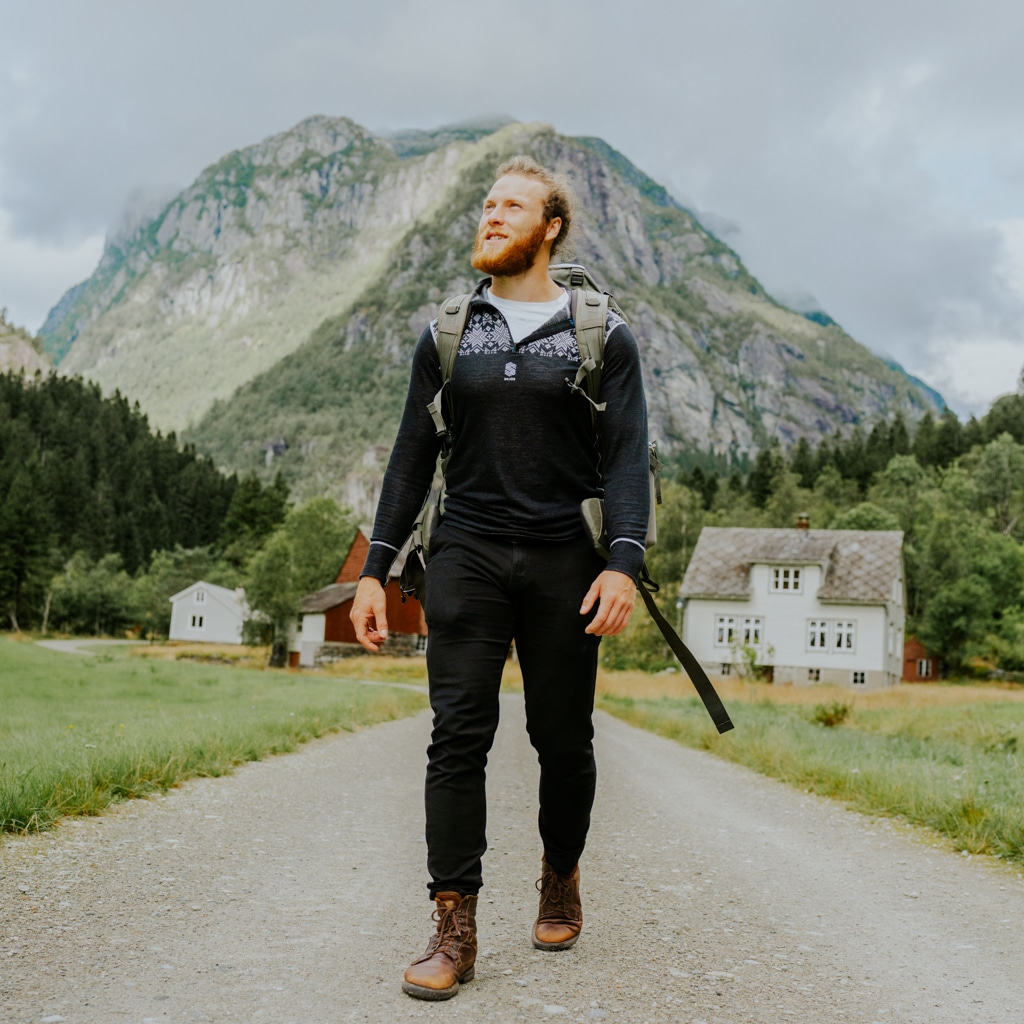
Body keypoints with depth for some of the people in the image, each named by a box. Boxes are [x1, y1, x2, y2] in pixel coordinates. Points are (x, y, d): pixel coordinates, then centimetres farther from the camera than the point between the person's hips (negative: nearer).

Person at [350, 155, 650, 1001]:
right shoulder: (447, 333, 12)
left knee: (563, 740, 7)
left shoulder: (602, 335, 5)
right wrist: (375, 568, 5)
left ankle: (561, 880, 31)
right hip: (467, 557, 1)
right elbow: (413, 457, 11)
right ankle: (454, 927, -2)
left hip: (562, 564, -1)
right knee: (458, 735, -7)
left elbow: (626, 456, -2)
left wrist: (625, 561, -16)